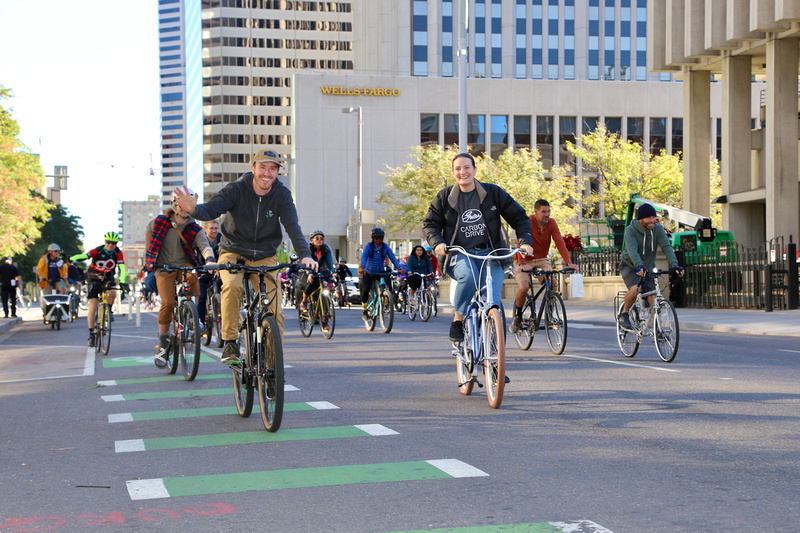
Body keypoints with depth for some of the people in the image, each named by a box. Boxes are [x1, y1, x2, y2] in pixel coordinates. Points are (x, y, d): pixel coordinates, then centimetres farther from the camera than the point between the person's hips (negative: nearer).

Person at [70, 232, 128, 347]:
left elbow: (122, 268, -22)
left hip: (108, 278, 2)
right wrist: (71, 259, -57)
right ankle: (91, 334, -4)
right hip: (94, 278, -2)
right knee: (93, 306, -9)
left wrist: (122, 282, -38)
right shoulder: (97, 251, -22)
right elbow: (84, 256, -37)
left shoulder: (118, 253, -14)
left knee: (113, 293, -31)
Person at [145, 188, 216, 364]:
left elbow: (205, 246, -22)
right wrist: (149, 253, 17)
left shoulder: (195, 229, -5)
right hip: (163, 268, 0)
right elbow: (149, 230, 20)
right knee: (168, 302, -18)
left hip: (184, 264, 1)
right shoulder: (160, 222, -2)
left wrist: (209, 259, -43)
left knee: (192, 276, -35)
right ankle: (162, 344, -2)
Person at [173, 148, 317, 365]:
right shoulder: (236, 190, -15)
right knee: (232, 285, -32)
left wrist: (305, 255, -38)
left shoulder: (282, 195, -9)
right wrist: (193, 209, -52)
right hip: (233, 252, -2)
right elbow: (210, 209, -27)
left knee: (274, 310, -10)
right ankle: (230, 344, -24)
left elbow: (292, 226, -21)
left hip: (265, 257, 2)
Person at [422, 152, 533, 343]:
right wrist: (437, 243, -11)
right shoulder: (445, 197, 6)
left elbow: (519, 217, 7)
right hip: (459, 255, -1)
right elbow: (429, 223, 10)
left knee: (492, 301, -17)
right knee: (468, 276, -35)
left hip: (490, 254, 1)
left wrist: (525, 241, -9)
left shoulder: (493, 192, 4)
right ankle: (457, 321, -16)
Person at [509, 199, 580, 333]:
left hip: (541, 260, 3)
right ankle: (517, 316, 1)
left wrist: (568, 262, -27)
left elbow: (559, 242, -14)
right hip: (524, 261, -3)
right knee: (524, 287, -25)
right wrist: (523, 264, -42)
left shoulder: (551, 223, -6)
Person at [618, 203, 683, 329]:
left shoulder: (658, 229, -10)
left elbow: (666, 246, -21)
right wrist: (639, 266, -52)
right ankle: (624, 314, -6)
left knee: (653, 299, -8)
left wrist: (674, 265, -37)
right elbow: (632, 249, -34)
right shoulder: (630, 230, -20)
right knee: (634, 289, -30)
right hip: (630, 266, -3)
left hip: (648, 268, 3)